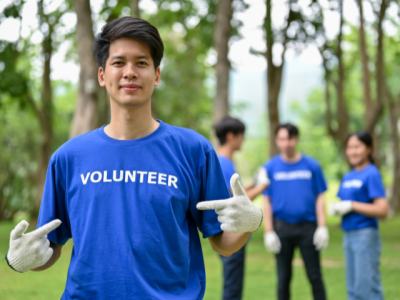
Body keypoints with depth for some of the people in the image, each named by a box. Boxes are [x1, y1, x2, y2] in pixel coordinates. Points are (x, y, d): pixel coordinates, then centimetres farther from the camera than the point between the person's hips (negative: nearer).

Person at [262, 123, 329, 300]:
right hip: (282, 228, 1)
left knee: (315, 276, 2)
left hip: (308, 226, -1)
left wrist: (322, 227, -4)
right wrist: (269, 232, -2)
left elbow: (319, 198, 4)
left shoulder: (311, 166, 2)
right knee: (283, 277, 8)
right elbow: (267, 201, 3)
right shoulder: (270, 167, 3)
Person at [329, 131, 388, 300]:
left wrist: (351, 205, -16)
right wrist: (335, 208, 0)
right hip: (349, 235, 8)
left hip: (366, 235, -8)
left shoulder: (371, 174, -10)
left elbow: (382, 210, -18)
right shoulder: (348, 177, 13)